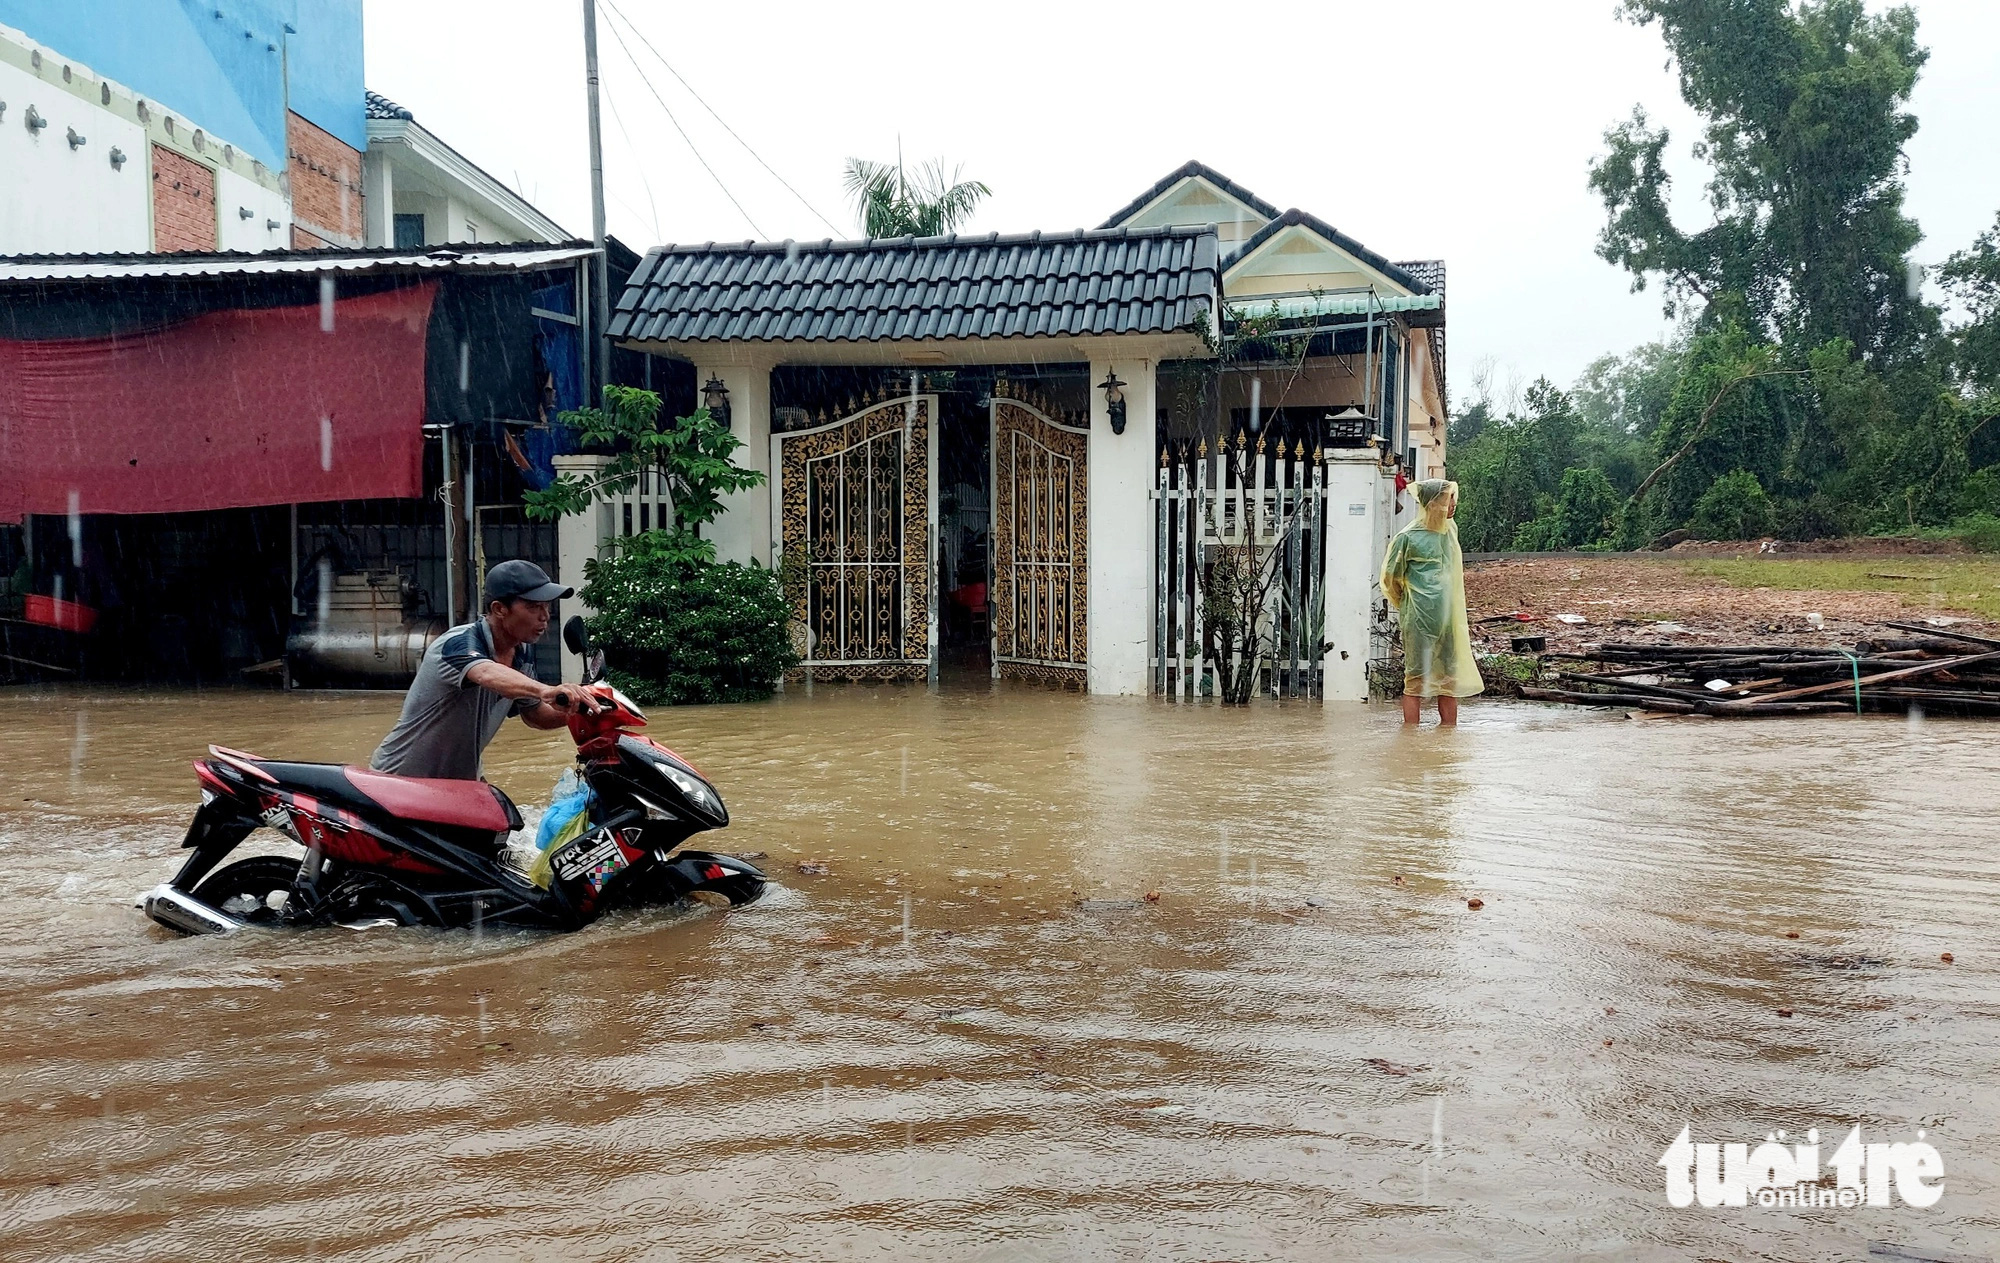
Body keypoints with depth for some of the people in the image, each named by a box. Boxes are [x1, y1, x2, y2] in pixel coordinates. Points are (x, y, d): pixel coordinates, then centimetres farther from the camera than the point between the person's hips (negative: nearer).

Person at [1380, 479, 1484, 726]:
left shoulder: (1451, 529, 9)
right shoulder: (1408, 537, -11)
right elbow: (1391, 578, -2)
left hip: (1450, 619, 6)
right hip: (1420, 620, -6)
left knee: (1449, 678, 10)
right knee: (1416, 679, -2)